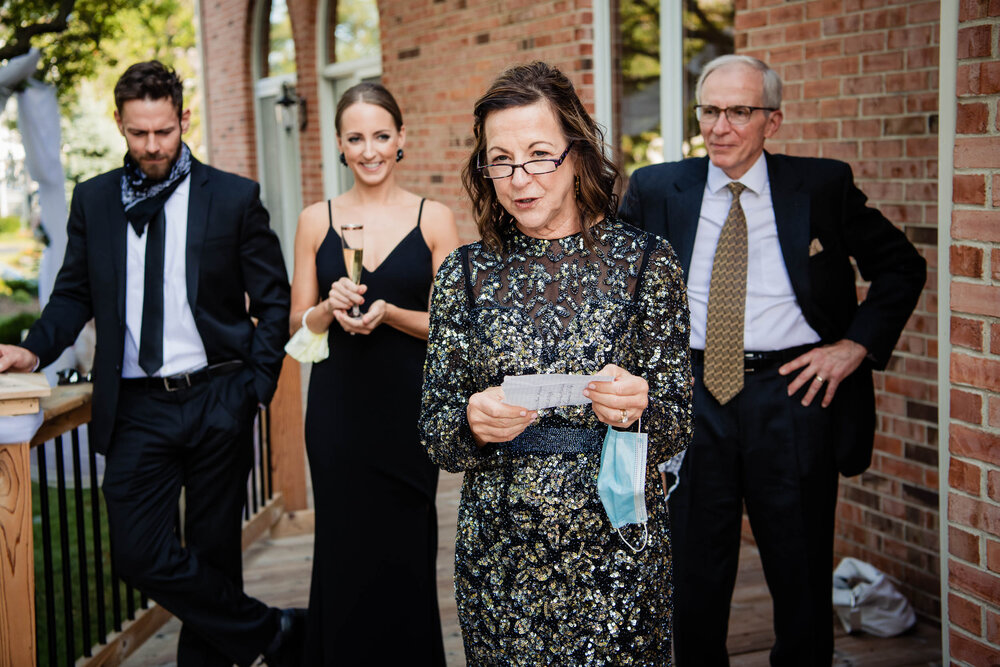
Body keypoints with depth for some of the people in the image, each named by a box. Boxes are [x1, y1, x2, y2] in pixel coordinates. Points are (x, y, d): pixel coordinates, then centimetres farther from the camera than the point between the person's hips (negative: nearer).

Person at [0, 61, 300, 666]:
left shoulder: (234, 197, 0)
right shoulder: (94, 200, 8)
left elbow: (273, 298, 4)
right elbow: (75, 292, 12)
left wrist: (256, 384, -4)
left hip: (216, 400, -2)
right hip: (136, 407, 2)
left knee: (214, 552, 8)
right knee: (141, 555, -6)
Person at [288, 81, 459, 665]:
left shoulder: (435, 219, 1)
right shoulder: (317, 220, 6)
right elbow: (299, 323, 9)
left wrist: (389, 314, -17)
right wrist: (331, 307, -13)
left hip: (407, 406, -1)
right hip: (338, 412, 1)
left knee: (404, 555, 3)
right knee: (344, 554, 5)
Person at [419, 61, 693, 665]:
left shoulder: (646, 261, -3)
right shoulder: (465, 274, 0)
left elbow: (680, 425, -1)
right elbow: (434, 436, 2)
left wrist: (639, 408, -22)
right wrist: (474, 424, -19)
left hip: (618, 546, -1)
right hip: (498, 555, 1)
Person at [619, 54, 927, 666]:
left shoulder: (824, 187, 1)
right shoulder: (656, 190, 4)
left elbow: (903, 267, 9)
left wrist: (857, 345, -3)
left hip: (792, 397, -1)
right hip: (691, 403, 1)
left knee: (803, 585, 9)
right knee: (693, 583, 10)